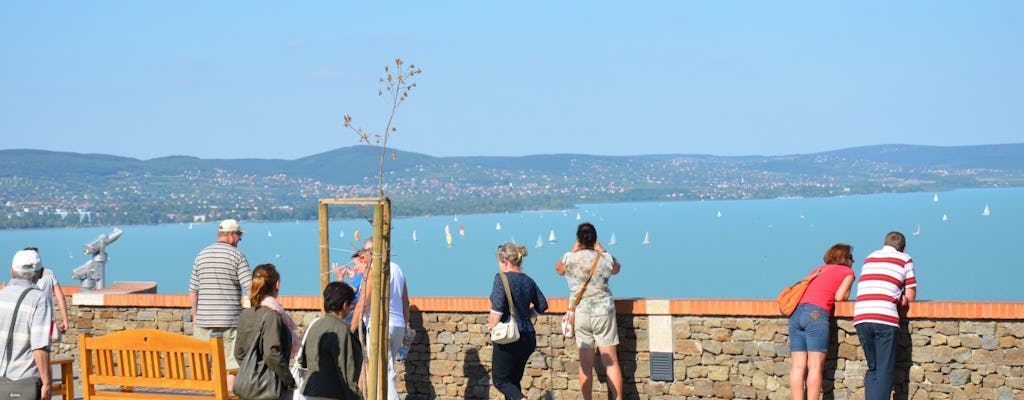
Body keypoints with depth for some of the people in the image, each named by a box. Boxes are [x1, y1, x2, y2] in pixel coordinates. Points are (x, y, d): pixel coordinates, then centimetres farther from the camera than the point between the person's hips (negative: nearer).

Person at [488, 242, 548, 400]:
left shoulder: (501, 278, -11)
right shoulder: (528, 281, 9)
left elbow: (498, 308, -19)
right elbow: (542, 305, 14)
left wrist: (492, 326, -5)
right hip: (529, 337, 7)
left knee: (500, 380, 2)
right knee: (514, 379, 16)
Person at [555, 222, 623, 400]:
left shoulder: (570, 258, -7)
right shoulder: (605, 259, -5)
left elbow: (558, 269, 15)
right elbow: (616, 268, 19)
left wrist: (574, 250, 18)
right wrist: (601, 250, 23)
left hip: (580, 313, 0)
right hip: (604, 312, 0)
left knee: (585, 363, 9)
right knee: (611, 361, 3)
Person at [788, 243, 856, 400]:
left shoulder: (817, 270, 30)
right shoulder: (847, 272, 13)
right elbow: (839, 296, 1)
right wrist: (847, 293, 21)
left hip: (796, 312, 6)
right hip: (816, 313, -6)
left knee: (798, 366, -1)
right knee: (815, 366, -7)